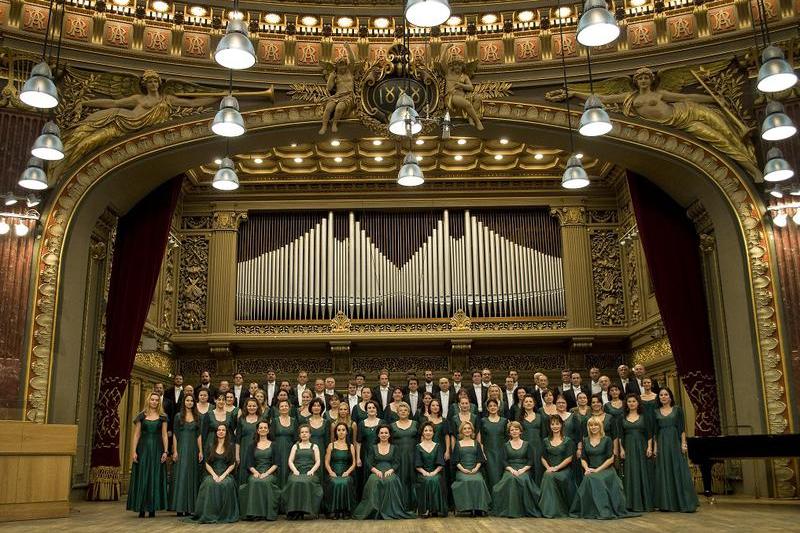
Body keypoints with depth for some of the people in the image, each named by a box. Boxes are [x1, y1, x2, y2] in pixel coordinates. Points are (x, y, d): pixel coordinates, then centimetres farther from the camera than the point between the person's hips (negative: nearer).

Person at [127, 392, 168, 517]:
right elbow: (136, 435, 3)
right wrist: (134, 451, -6)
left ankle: (152, 508, 7)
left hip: (157, 450, 0)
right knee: (142, 478, 0)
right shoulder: (141, 416, 5)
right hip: (143, 448, 0)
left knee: (155, 478, 1)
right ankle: (142, 509, 6)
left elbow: (164, 435, 3)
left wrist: (165, 451, -6)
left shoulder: (162, 417, 6)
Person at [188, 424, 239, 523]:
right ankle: (209, 515, -31)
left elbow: (232, 464, 4)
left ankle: (224, 515, -26)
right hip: (212, 473, 1)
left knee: (226, 484, -36)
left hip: (226, 474, -1)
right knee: (209, 484, -34)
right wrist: (214, 475, -9)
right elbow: (207, 464, 8)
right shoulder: (210, 445, 12)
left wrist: (223, 475, -11)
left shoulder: (230, 446, 9)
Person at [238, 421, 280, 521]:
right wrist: (255, 472, -13)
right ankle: (254, 513, -32)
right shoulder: (252, 446, 17)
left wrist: (266, 473, -13)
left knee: (266, 482, -35)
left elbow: (275, 464, 3)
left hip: (270, 473, -1)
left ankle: (268, 512, -30)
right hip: (255, 473, 1)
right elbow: (250, 464, 8)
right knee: (254, 482, -33)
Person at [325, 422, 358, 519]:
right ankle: (335, 511, -21)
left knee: (345, 483, -34)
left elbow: (353, 463, 9)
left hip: (346, 474, 0)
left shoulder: (351, 447, 15)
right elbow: (327, 462, 10)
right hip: (334, 474, 0)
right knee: (335, 483, -34)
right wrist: (331, 472, -8)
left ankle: (346, 510, -22)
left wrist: (347, 472, -8)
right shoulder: (331, 446, 14)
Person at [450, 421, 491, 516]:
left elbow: (480, 459, 13)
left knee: (479, 480, -33)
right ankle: (468, 507, -32)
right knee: (466, 481, -34)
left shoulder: (476, 444, 21)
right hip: (462, 471, -1)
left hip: (475, 470, 1)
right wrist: (462, 469, -8)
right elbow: (455, 460, 9)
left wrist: (476, 468, -6)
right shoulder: (458, 444, 17)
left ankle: (479, 507, -30)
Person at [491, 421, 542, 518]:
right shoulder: (506, 445, 16)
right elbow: (504, 462, 7)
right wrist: (511, 469, -12)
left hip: (524, 470, 0)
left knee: (523, 479, -36)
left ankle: (525, 509, -25)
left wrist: (523, 469, -12)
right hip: (510, 469, 0)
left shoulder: (527, 445, 15)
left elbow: (531, 461, 6)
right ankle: (511, 510, -34)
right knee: (511, 479, -35)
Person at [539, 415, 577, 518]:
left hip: (564, 469, -3)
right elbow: (543, 457, 15)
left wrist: (556, 468, -11)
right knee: (547, 477, -33)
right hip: (550, 470, 3)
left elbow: (569, 458, -3)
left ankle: (559, 510, -19)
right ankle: (550, 510, -28)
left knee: (552, 477, -35)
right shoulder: (546, 441, 17)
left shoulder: (567, 441, 5)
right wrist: (548, 467, -4)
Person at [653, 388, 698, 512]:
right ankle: (666, 503, 8)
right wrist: (655, 446, 3)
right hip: (662, 443, 2)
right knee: (664, 472, 3)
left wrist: (683, 443, -8)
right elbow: (655, 431, 9)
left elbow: (682, 428, 1)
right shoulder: (656, 412, 9)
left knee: (679, 470, -5)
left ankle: (684, 503, -1)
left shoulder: (677, 409, 4)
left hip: (675, 441, -2)